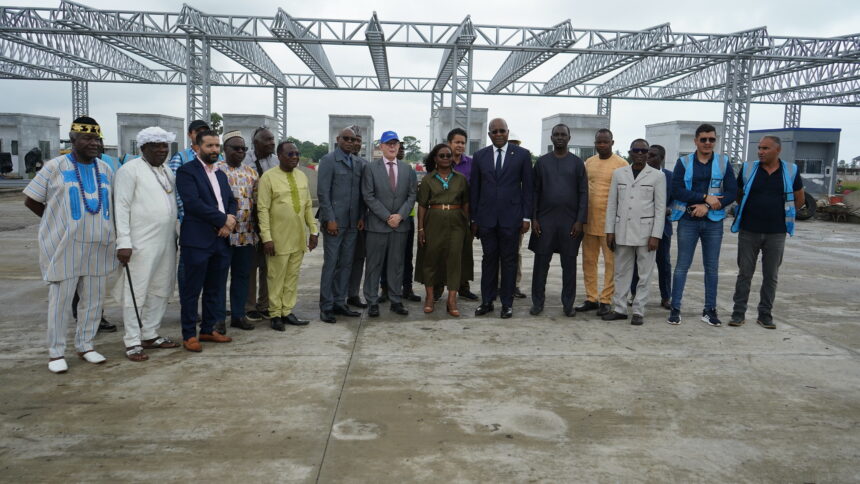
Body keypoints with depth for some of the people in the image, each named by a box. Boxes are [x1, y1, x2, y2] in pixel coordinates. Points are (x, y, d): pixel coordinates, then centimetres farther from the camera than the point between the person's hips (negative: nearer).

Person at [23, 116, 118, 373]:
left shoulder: (105, 169, 9)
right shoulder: (55, 166, -4)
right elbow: (31, 200, 2)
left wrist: (97, 224, 7)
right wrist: (59, 220, 6)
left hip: (99, 246, 4)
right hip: (64, 246, -4)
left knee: (94, 300, 9)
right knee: (60, 300, 2)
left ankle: (85, 345, 24)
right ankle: (56, 352, 14)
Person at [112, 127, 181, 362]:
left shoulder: (167, 171, 15)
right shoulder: (130, 170, -7)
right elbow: (121, 207, -11)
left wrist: (175, 235, 15)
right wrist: (123, 242, -17)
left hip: (167, 243, 8)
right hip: (141, 244, -7)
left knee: (160, 291, 13)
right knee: (136, 293, -2)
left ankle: (150, 335, 25)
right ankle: (132, 343, 7)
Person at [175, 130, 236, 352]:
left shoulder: (221, 174, 19)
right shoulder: (186, 171, -5)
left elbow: (231, 201, 18)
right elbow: (193, 202, -16)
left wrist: (230, 220, -4)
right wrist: (223, 219, -13)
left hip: (221, 240, 7)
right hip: (197, 240, -7)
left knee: (216, 289, 12)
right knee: (192, 290, 1)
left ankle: (208, 329, 24)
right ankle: (189, 335, 11)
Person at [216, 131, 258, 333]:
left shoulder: (251, 172, 12)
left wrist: (258, 231, 10)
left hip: (247, 234, 5)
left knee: (242, 275, 10)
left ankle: (238, 314, 21)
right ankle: (218, 317, 12)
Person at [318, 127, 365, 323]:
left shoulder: (359, 163, 14)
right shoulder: (328, 160, -3)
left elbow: (362, 192, 15)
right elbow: (322, 192, -8)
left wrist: (362, 216, 5)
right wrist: (330, 219, -14)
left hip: (352, 222, 6)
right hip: (334, 221, -5)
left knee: (346, 263, 9)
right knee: (330, 264, -3)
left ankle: (339, 303, 18)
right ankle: (326, 307, 5)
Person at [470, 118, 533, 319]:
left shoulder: (522, 155, 2)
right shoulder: (480, 156, 7)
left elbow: (527, 187, 2)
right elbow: (474, 189, 9)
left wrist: (526, 217, -2)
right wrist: (474, 219, 6)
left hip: (511, 217, -2)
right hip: (486, 218, 2)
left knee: (509, 261, 5)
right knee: (489, 260, 8)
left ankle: (507, 303, 14)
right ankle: (487, 301, 17)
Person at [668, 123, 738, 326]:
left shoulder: (724, 163, 5)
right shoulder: (683, 162, 1)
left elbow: (732, 192, -2)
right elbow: (677, 191, -10)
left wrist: (707, 207, -14)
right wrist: (705, 197, -16)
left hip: (714, 221, 2)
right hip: (688, 220, -2)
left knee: (712, 267, 7)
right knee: (682, 265, 1)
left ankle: (710, 310, 17)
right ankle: (675, 308, 8)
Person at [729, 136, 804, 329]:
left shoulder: (791, 171, 0)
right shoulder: (748, 169, -1)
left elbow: (800, 199, 14)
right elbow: (738, 194, 13)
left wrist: (783, 216, 13)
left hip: (776, 233, 1)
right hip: (749, 231, 0)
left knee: (771, 276, 7)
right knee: (744, 273, 3)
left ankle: (765, 315, 16)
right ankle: (738, 313, 10)